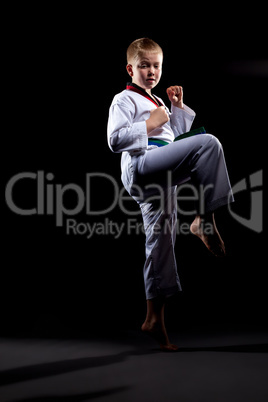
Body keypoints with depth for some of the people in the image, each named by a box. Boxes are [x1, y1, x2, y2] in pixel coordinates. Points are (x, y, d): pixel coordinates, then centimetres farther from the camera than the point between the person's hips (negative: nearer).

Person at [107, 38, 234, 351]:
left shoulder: (157, 103, 31)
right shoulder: (125, 100, 4)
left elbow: (175, 136, 37)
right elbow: (115, 140, -8)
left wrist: (177, 107, 24)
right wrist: (149, 125, -10)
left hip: (162, 177, 8)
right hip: (140, 166, -8)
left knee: (161, 241, 6)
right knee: (208, 143, -23)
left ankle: (154, 318, 11)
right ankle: (205, 219, -22)